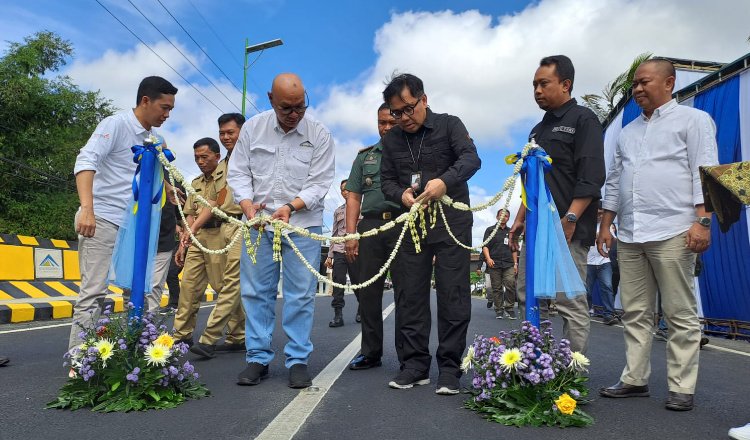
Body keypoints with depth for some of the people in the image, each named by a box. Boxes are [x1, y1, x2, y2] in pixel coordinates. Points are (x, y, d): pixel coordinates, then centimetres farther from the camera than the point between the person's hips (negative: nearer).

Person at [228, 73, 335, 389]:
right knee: (256, 292, 6)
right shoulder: (252, 127, 3)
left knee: (300, 295, 0)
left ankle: (298, 361, 12)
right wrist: (248, 205, -13)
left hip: (303, 224, -2)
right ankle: (258, 358, 18)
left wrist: (291, 206, -21)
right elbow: (239, 172, 4)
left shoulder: (319, 134, -4)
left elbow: (320, 183, -7)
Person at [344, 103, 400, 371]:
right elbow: (354, 198, 14)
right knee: (368, 291, 4)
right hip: (370, 225, 3)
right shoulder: (364, 156, 19)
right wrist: (351, 234, 4)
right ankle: (370, 352, 14)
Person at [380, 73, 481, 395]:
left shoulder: (449, 125, 1)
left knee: (453, 295, -2)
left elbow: (471, 159, -13)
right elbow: (386, 180, 11)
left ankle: (449, 368, 7)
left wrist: (445, 180, -32)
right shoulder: (391, 140, 13)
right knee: (409, 295, 4)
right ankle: (414, 365, 14)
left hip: (451, 221, -4)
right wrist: (401, 194, -13)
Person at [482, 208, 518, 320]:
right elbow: (485, 246, 2)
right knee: (497, 288, 0)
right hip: (494, 264, -2)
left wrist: (515, 263, 12)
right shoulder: (490, 230, 10)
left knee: (511, 285, -13)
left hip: (509, 264, 2)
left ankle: (509, 308, -1)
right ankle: (499, 310, 8)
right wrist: (488, 258, -14)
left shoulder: (511, 232, 20)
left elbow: (514, 250, 22)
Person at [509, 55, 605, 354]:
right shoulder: (539, 129, 23)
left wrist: (570, 219, -21)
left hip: (567, 230, -8)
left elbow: (591, 177, -12)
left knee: (570, 305, -6)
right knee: (528, 300, 7)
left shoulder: (582, 119, -1)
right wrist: (520, 219, 18)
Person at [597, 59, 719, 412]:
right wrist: (605, 225, 16)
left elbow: (704, 173, -4)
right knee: (635, 313, 8)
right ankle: (634, 379, 16)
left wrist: (703, 221, -14)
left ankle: (681, 388, 8)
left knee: (681, 315, 0)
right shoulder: (627, 133, 22)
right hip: (629, 236, 6)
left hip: (672, 233, -5)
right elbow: (613, 182, 22)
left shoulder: (693, 120, 6)